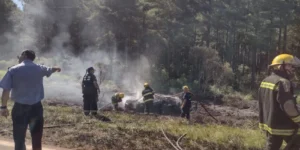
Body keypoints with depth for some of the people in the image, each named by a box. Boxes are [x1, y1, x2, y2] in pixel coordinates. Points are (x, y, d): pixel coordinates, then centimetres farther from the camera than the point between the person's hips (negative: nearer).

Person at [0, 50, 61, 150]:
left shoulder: (13, 70, -5)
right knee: (36, 139, 13)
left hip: (20, 108, -2)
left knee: (19, 139, 9)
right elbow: (50, 70, 27)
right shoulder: (39, 68, 4)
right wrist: (56, 68, 51)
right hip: (36, 107, 2)